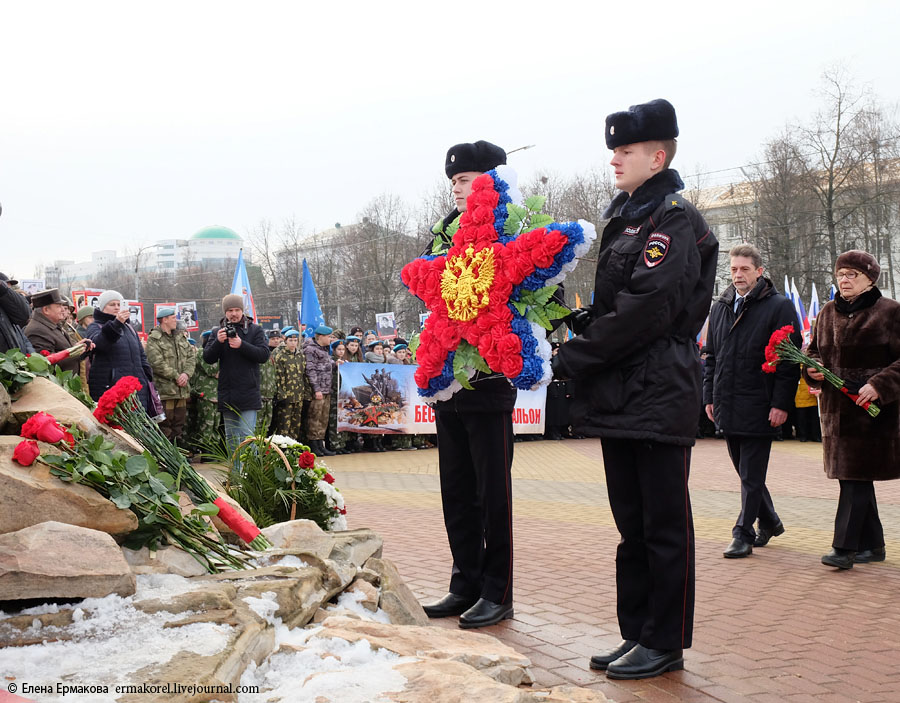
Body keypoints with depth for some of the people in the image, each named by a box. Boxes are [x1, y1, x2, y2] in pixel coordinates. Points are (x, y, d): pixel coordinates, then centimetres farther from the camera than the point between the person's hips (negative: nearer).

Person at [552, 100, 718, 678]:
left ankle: (665, 643, 12)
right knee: (633, 522, 14)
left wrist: (573, 359, -15)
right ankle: (638, 634, 24)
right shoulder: (626, 218, 18)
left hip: (658, 397, -9)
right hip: (622, 398, 9)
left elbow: (644, 311, -20)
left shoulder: (675, 220, -10)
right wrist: (582, 341, 2)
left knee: (664, 523, 1)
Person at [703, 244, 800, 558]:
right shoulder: (720, 307, 12)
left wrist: (781, 403, -13)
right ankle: (769, 522, 34)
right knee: (746, 471, 16)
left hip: (759, 408, -6)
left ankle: (743, 535, 8)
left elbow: (790, 360, -8)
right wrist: (709, 397, 12)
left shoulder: (780, 307, -5)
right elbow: (711, 356, 18)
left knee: (751, 476, -1)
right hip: (727, 408, 6)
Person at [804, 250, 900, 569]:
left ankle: (844, 547, -7)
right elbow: (815, 350, 21)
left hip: (872, 408, -6)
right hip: (835, 408, 6)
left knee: (856, 476, -9)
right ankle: (873, 545, 22)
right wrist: (812, 368, -1)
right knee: (853, 477, 11)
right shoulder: (827, 313, 12)